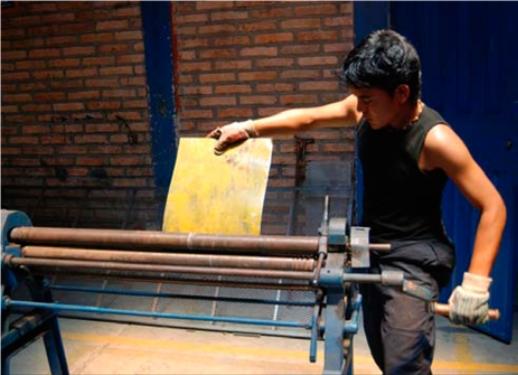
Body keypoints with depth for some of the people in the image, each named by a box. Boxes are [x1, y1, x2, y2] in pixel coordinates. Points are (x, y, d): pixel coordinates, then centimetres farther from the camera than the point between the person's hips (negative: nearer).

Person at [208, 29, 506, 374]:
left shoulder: (435, 139, -24)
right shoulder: (366, 109, -5)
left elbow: (493, 206, -21)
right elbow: (308, 118, 8)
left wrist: (476, 282, -27)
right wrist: (249, 128, 3)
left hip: (414, 261, -7)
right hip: (374, 254, 7)